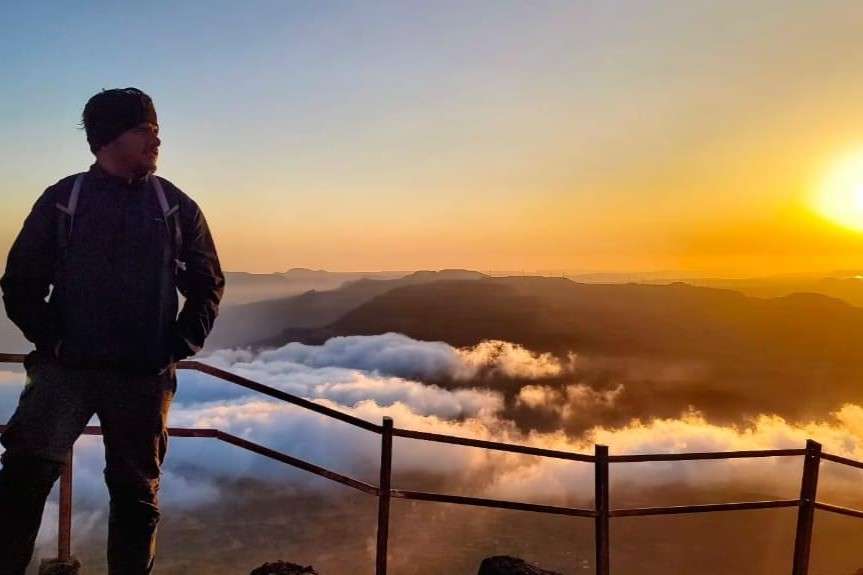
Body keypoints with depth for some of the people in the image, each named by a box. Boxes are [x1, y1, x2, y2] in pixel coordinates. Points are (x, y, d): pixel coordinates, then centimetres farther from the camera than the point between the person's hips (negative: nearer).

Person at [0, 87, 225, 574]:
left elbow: (208, 284, 7)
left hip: (144, 376, 1)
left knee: (136, 492, 10)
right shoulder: (62, 199, 2)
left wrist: (180, 346, -2)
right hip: (66, 367, 0)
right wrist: (50, 338, -6)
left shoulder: (177, 206, 4)